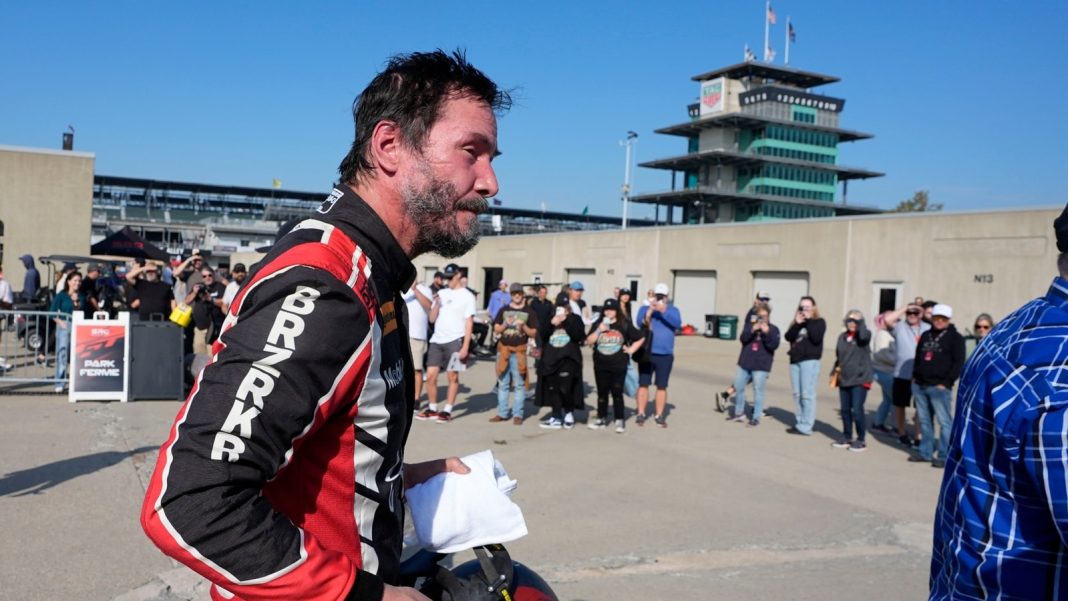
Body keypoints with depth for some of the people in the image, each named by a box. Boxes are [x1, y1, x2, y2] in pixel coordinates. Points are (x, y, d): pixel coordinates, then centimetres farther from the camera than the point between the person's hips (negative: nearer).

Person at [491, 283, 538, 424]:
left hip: (519, 351, -2)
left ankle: (517, 414, 3)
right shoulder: (504, 310, 10)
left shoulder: (529, 312, 4)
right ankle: (502, 413, 13)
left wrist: (523, 326, -13)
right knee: (503, 383, 6)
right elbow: (496, 330, 9)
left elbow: (533, 333, 4)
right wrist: (505, 325, -9)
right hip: (504, 349, 2)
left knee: (519, 384, -1)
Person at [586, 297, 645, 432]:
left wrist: (631, 350, 0)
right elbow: (589, 341, -3)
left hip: (619, 366, -2)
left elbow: (640, 338, 8)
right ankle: (601, 419, 18)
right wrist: (599, 331, -14)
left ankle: (619, 420, 7)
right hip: (601, 365, 2)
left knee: (617, 392, 0)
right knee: (602, 392, 9)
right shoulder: (597, 324, 5)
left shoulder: (625, 325, 0)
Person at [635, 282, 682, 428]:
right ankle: (640, 414, 9)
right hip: (646, 353, -1)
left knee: (662, 386, 5)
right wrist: (649, 312, -33)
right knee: (643, 384, 1)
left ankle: (659, 415, 13)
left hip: (665, 355, 1)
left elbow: (677, 323, -14)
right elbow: (639, 322, -15)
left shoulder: (673, 310, 4)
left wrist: (664, 311, -29)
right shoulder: (644, 309, 3)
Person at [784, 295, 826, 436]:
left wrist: (809, 321, -10)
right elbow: (788, 337, 3)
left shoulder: (819, 322, 2)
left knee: (807, 394, -9)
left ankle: (806, 427, -9)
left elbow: (816, 338, -14)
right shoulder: (797, 322, 18)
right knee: (797, 394, 8)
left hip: (810, 361, -6)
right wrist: (797, 324, -9)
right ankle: (799, 423, 15)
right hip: (795, 361, 6)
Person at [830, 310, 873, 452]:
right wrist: (835, 372, 15)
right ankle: (847, 437, 23)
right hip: (844, 379, 6)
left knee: (857, 410, -8)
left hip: (860, 379, -6)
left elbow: (863, 336, -31)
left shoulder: (864, 335, -5)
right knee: (845, 410, 10)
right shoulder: (842, 336, 11)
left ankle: (860, 440, 4)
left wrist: (860, 321, -17)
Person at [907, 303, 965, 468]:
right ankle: (926, 452, 20)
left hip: (939, 387, -6)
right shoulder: (926, 335, 17)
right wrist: (915, 376, 13)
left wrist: (946, 382, -13)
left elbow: (958, 363, -8)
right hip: (920, 385, 6)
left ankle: (944, 456, 0)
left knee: (944, 422, -4)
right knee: (924, 421, 12)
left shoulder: (955, 337, -1)